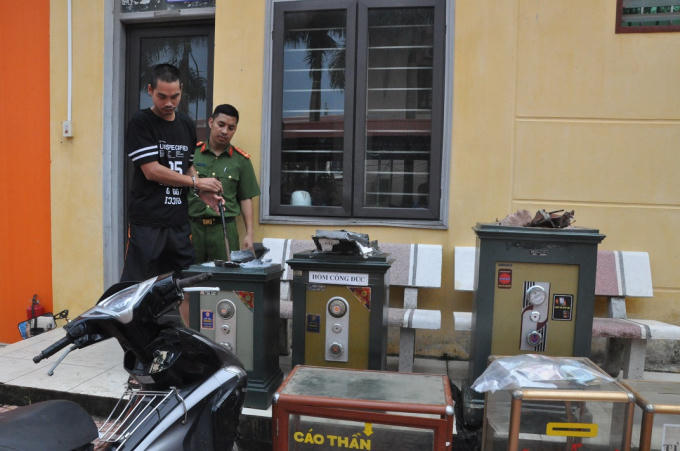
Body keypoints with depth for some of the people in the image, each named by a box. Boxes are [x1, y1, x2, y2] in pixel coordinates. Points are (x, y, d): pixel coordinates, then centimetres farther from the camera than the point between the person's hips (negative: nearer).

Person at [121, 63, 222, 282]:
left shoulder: (187, 124, 13)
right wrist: (196, 182, -7)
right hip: (147, 222, -5)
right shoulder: (140, 123, -6)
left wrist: (203, 193, 3)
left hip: (179, 222, 6)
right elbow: (152, 171, -13)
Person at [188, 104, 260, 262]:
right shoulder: (192, 152, 6)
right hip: (192, 226, 1)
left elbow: (246, 198, 8)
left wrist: (249, 234, 3)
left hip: (224, 228, 0)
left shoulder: (241, 160, 7)